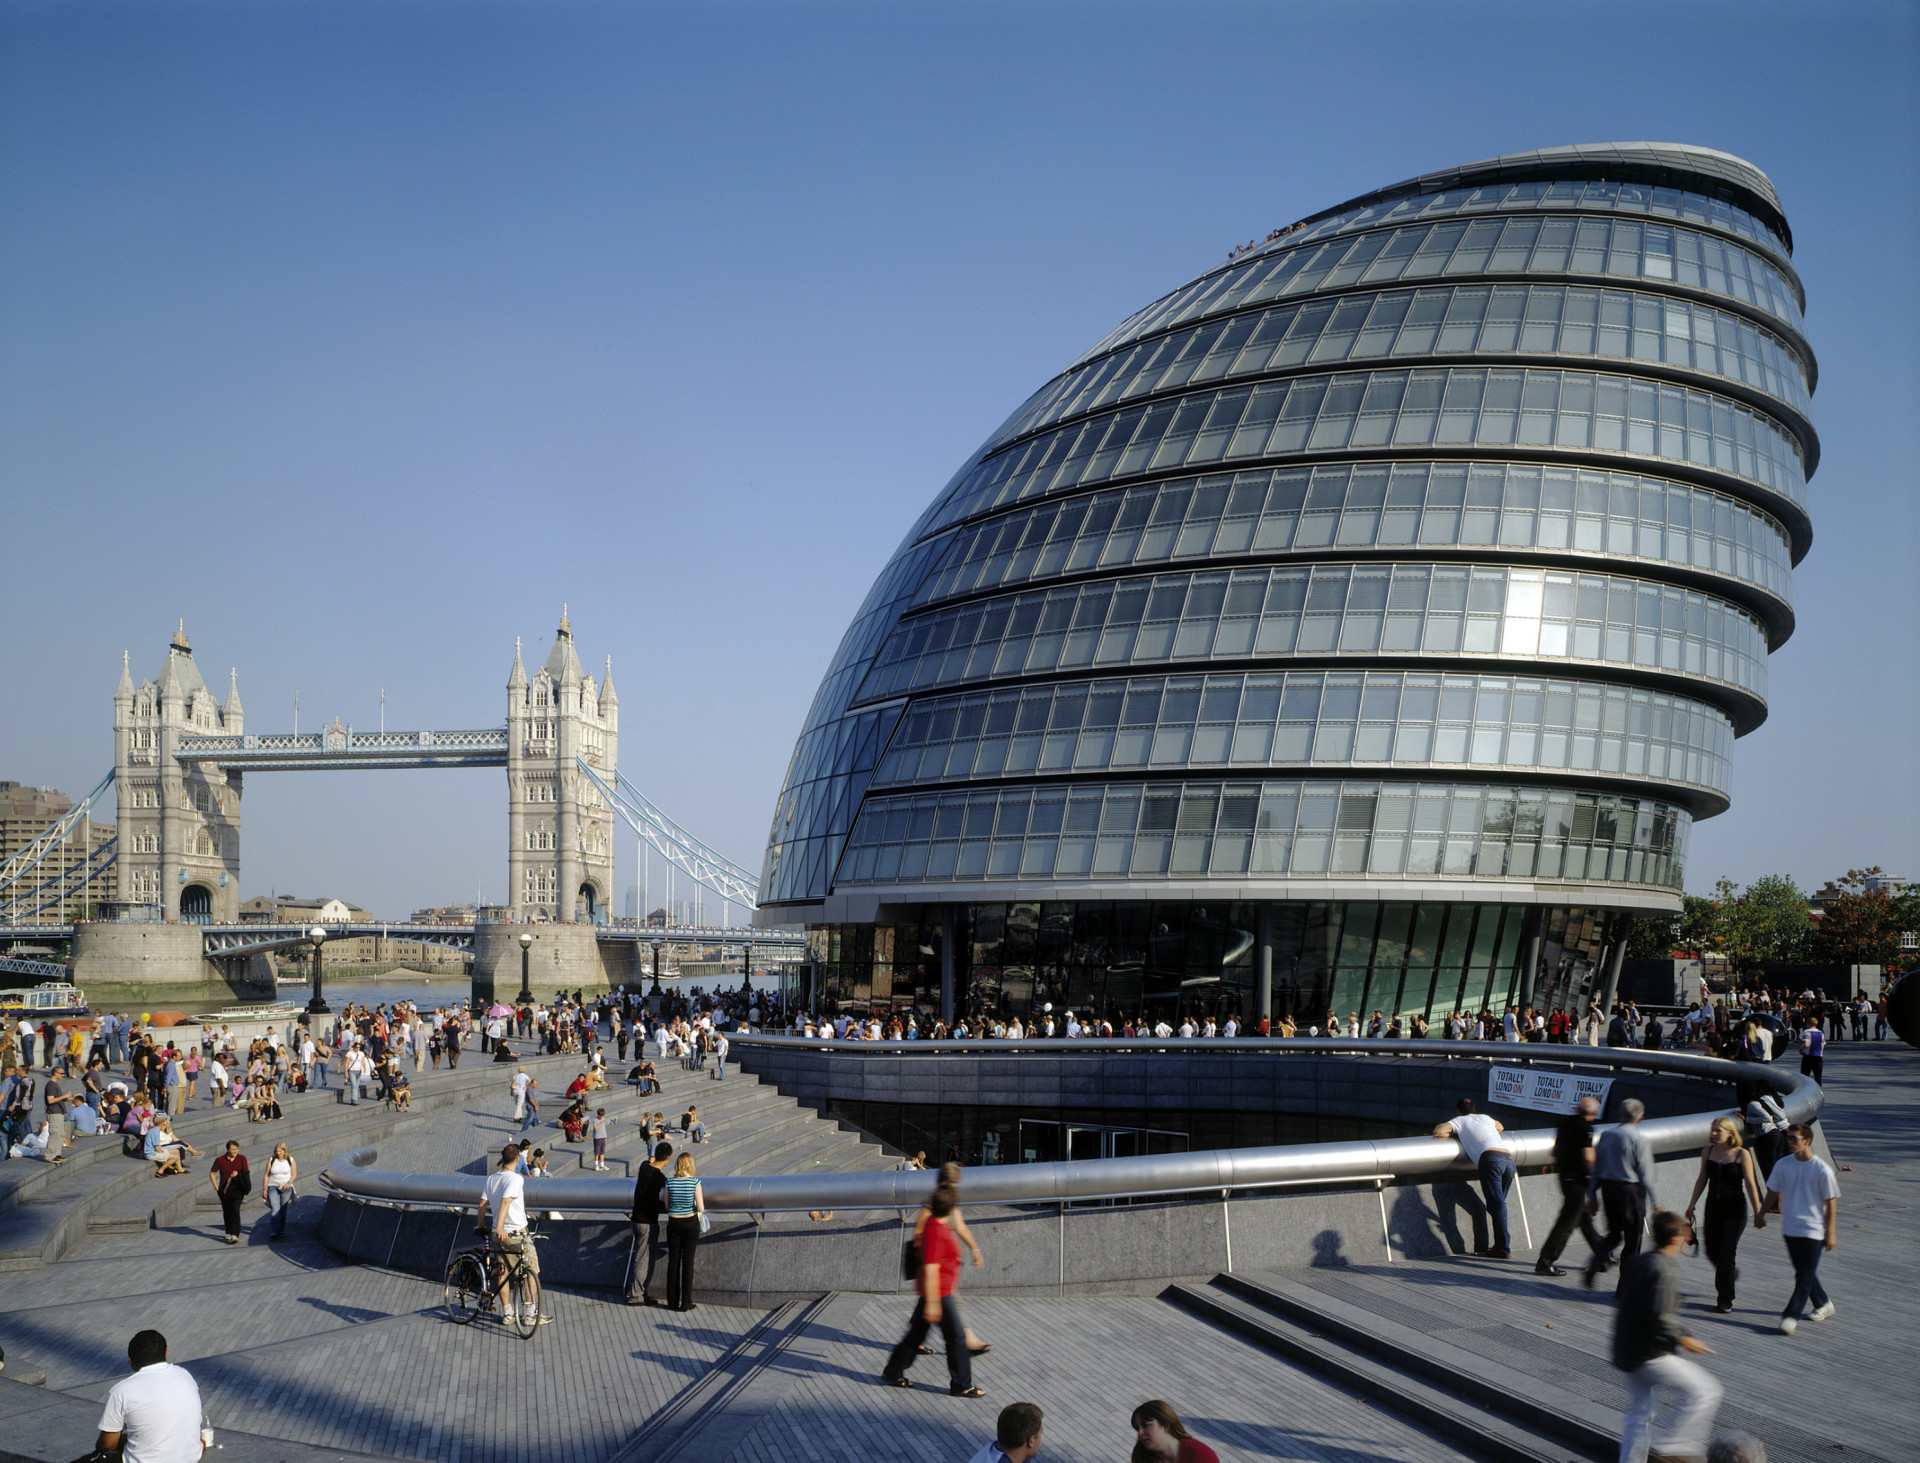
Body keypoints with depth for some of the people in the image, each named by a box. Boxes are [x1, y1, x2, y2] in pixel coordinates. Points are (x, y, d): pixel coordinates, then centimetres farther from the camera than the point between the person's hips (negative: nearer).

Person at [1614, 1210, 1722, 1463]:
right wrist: (1683, 1340, -10)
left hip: (1627, 1352, 9)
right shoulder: (1664, 1271, -20)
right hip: (1651, 1354, -9)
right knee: (1705, 1391, -1)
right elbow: (1660, 1319, -26)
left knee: (1639, 1413, 18)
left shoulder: (1635, 1262, 7)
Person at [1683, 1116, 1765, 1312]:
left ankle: (1725, 1300, 4)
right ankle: (1730, 1274, 41)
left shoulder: (1742, 1154, -10)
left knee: (1726, 1253, -7)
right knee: (1711, 1250, 8)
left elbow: (1750, 1184, -9)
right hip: (1713, 1206, 5)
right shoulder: (1707, 1151, 3)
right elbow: (1702, 1179, 12)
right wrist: (1691, 1205, 14)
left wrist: (1758, 1212, -9)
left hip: (1735, 1209, -5)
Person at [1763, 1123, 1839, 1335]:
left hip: (1813, 1229, -5)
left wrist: (1830, 1233, -6)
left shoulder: (1822, 1169, -12)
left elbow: (1831, 1202, -7)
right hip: (1790, 1227, 5)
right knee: (1803, 1272, 15)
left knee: (1806, 1275, -6)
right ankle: (1823, 1304, 35)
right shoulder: (1783, 1165, -1)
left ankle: (1792, 1316, -5)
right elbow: (1773, 1192, 11)